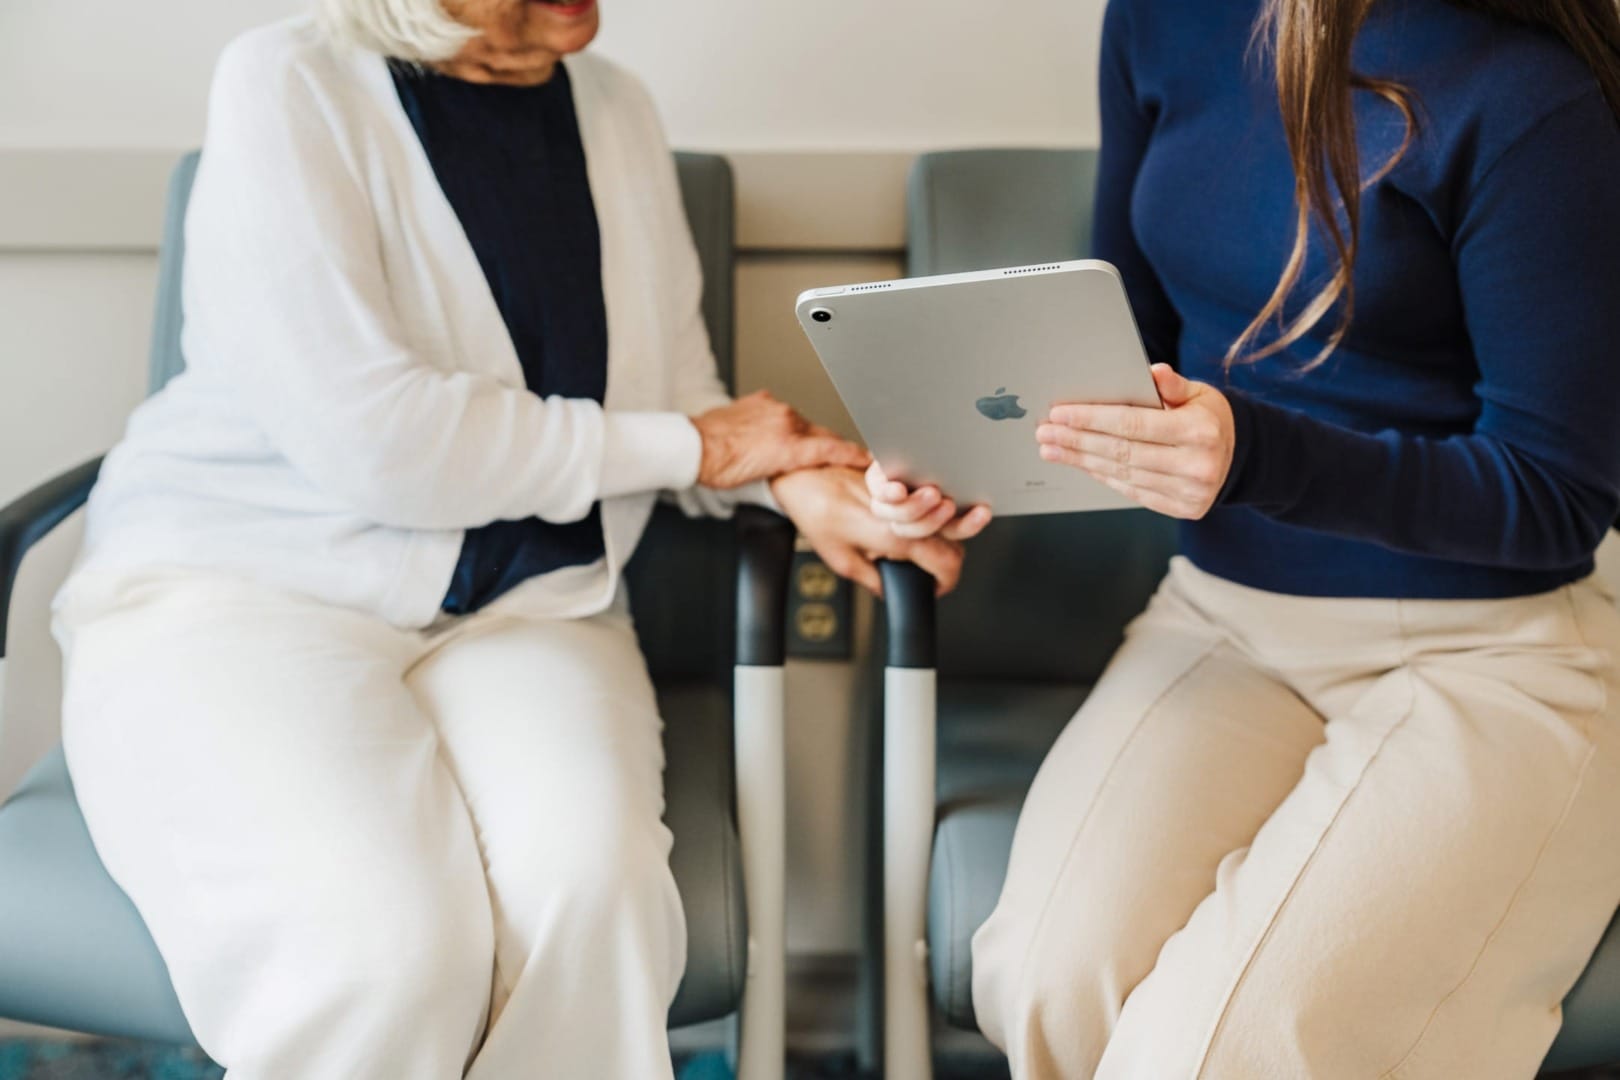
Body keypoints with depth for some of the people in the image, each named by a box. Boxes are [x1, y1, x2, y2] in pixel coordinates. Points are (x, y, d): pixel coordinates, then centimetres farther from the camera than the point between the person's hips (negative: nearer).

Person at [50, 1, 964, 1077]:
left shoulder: (617, 109, 11)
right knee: (378, 944, -31)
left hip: (526, 609, 4)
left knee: (593, 892, -29)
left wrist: (801, 478, -8)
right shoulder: (287, 87, -9)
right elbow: (367, 435, -18)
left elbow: (685, 395, 16)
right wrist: (692, 447, -10)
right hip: (244, 580, -3)